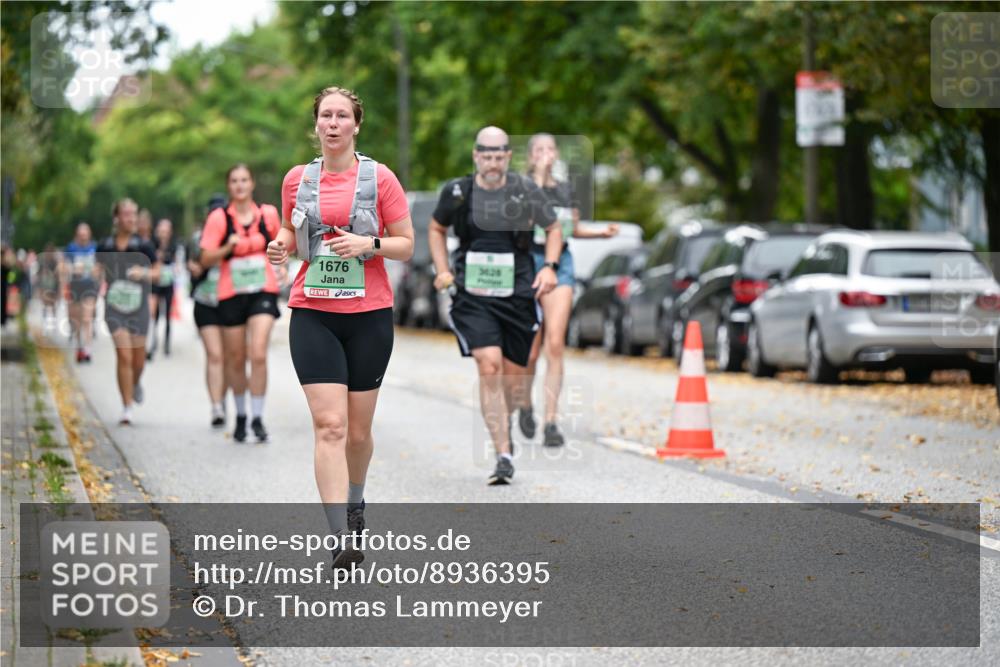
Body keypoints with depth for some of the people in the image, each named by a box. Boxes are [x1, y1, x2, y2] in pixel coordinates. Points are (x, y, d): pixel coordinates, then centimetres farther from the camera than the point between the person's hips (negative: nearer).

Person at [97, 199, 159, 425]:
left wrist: (144, 273, -15)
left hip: (138, 307, 1)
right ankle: (127, 408, -7)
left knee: (138, 359, 7)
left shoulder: (144, 246, -3)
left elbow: (157, 272, 4)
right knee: (124, 355, -13)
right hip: (115, 307, -1)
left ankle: (136, 384, 44)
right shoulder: (105, 247, 1)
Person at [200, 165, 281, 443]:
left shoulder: (268, 213, 2)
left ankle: (258, 418, -9)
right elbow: (206, 259, -5)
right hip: (231, 294, 0)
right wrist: (228, 247, -21)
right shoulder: (219, 217, -4)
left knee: (258, 355, -15)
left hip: (263, 292, 0)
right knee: (236, 359, 9)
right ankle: (240, 416, 27)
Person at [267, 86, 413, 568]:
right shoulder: (297, 179, 6)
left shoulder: (380, 178, -2)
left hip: (369, 315, 0)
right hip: (312, 315, 1)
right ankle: (341, 539, -17)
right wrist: (281, 245, -2)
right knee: (329, 425, -12)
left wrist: (369, 244, -18)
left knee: (358, 431, 9)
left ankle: (354, 502, 39)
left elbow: (406, 244, 1)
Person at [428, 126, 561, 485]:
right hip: (473, 294, -1)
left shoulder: (526, 190, -1)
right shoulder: (457, 192, 0)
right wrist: (443, 270, 5)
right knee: (489, 366, -19)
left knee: (510, 376, 9)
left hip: (517, 294, 1)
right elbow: (436, 229, 18)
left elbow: (553, 229, 12)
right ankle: (503, 455, -18)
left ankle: (502, 431, 41)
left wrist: (549, 266, -4)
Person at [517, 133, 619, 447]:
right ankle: (525, 406, 29)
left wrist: (601, 233, 7)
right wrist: (539, 176, -21)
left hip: (560, 262, 3)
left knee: (555, 345, -9)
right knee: (530, 350, 1)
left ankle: (551, 422, -9)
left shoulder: (566, 189, 13)